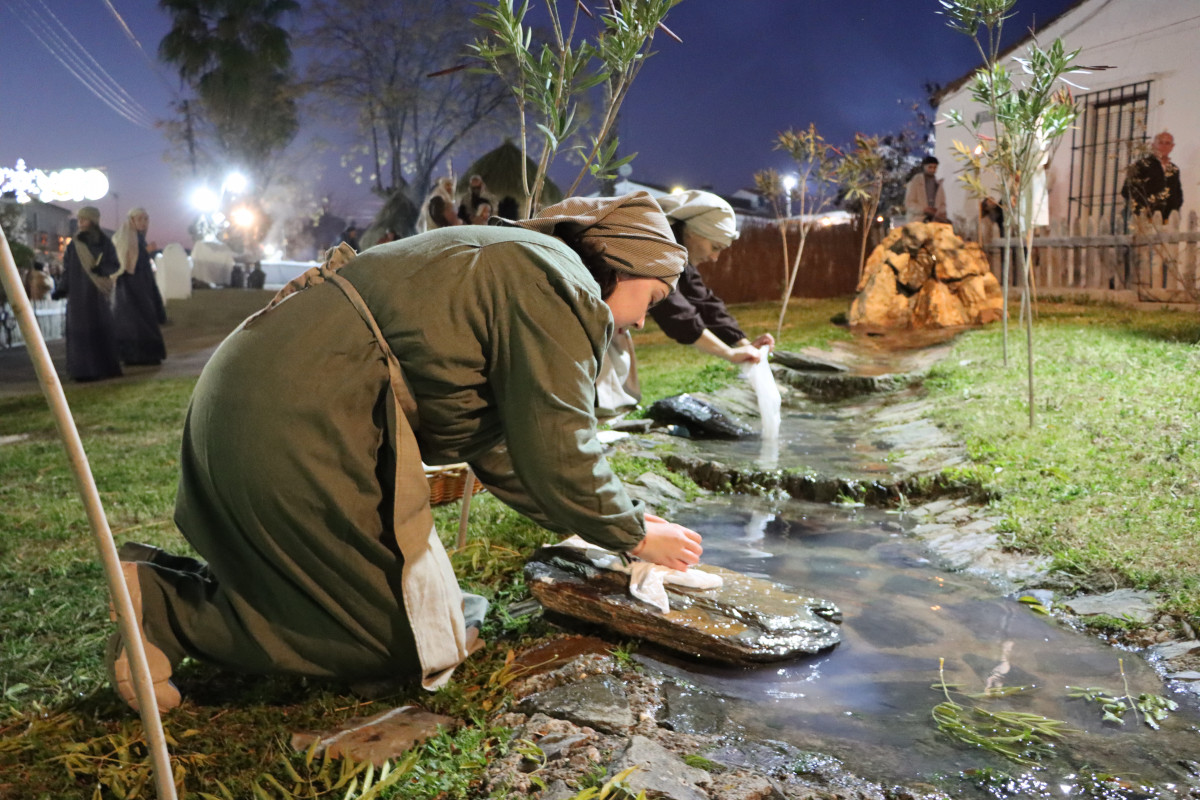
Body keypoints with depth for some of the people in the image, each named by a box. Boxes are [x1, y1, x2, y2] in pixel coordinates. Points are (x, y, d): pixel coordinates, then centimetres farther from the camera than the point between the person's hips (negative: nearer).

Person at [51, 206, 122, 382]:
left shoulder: (105, 242, 3)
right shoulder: (73, 245, 3)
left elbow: (115, 265, 3)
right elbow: (67, 269, 3)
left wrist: (102, 268, -19)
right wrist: (60, 289, -9)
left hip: (99, 291, 0)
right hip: (78, 293, 0)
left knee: (103, 328, -1)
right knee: (81, 330, -4)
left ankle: (107, 366, 9)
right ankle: (83, 370, -1)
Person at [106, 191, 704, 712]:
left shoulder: (512, 264, 23)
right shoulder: (559, 284, -9)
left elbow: (495, 444, 25)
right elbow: (557, 456, -12)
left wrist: (614, 519, 25)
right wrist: (636, 535, 6)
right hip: (298, 428, -11)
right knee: (403, 638, 0)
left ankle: (164, 584, 11)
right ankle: (165, 604, -5)